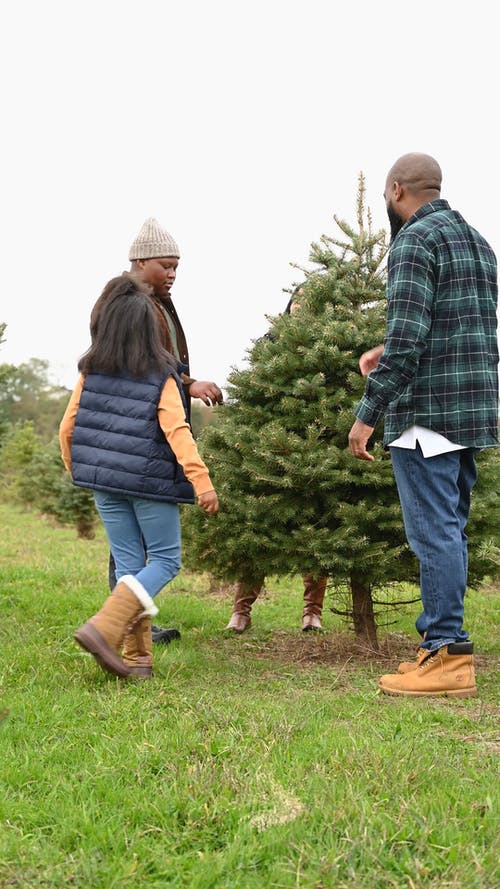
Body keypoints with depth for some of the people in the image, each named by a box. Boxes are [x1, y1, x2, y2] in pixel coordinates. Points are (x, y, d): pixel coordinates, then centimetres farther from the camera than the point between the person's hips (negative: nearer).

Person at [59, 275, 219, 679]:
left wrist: (78, 470, 22)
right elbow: (178, 433, -18)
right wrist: (202, 483, -20)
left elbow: (67, 427, 6)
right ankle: (104, 628, -11)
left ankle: (136, 658, 12)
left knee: (130, 564, 12)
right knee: (165, 561, 7)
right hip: (149, 481, -5)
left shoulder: (91, 372, 3)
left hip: (103, 480, 5)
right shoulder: (161, 376, -9)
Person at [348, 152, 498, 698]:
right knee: (448, 530, 13)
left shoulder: (415, 240, -10)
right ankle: (441, 645, 18)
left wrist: (367, 413, -16)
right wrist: (392, 351, 24)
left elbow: (406, 337, -19)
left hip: (427, 411, -9)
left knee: (434, 532, -5)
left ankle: (447, 656, -2)